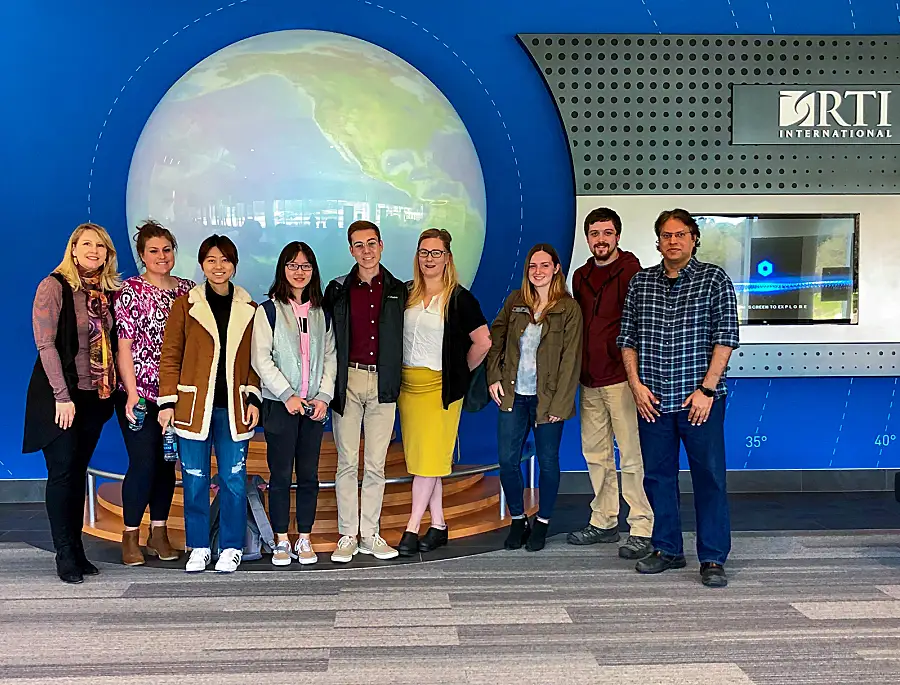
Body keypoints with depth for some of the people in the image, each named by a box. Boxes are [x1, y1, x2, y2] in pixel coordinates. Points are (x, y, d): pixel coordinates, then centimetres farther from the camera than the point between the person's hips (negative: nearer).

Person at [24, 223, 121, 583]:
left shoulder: (109, 291, 8)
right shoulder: (54, 286, -8)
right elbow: (45, 344, -13)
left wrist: (116, 387, 3)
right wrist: (62, 396, -17)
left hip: (95, 396, 5)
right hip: (60, 396, -5)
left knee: (78, 472, 10)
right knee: (62, 471, -2)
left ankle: (77, 549, 17)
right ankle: (65, 554, 5)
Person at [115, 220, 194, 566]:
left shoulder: (188, 289, 9)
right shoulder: (130, 291, -3)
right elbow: (124, 345, -7)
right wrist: (131, 392, -14)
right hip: (140, 393, -4)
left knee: (167, 463, 9)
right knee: (144, 463, -6)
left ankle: (159, 534, 21)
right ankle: (130, 536, 9)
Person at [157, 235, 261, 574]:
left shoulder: (249, 309, 8)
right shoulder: (185, 304, 3)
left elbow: (255, 359, 12)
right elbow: (170, 356, 2)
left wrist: (253, 399, 2)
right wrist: (168, 402, -3)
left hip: (234, 407, 1)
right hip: (193, 405, -1)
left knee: (234, 480, 2)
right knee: (195, 480, 4)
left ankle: (231, 549, 15)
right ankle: (199, 548, 18)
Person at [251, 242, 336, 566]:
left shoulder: (321, 313, 11)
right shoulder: (269, 310, -1)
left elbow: (330, 357, 9)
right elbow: (261, 359, -7)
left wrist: (324, 396, -4)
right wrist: (287, 395, -13)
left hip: (314, 406, 3)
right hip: (280, 404, -3)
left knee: (309, 474, 5)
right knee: (281, 475, 1)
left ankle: (304, 540, 14)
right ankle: (281, 541, 11)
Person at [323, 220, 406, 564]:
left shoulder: (398, 291, 7)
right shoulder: (338, 290, 5)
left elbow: (404, 339, 13)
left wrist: (397, 380, 6)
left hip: (383, 384, 1)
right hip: (348, 381, -1)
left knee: (376, 465, 5)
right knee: (347, 462, 2)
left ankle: (370, 534, 14)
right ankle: (348, 535, 10)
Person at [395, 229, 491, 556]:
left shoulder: (460, 299, -6)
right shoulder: (405, 294, 7)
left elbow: (483, 342, -6)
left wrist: (460, 371, 1)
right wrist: (396, 375, 11)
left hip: (440, 386, -5)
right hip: (408, 384, 5)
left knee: (429, 458, -5)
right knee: (418, 455, 8)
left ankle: (412, 529, -1)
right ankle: (438, 526, 17)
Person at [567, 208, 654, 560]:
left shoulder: (631, 272, -6)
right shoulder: (581, 276, 15)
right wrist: (580, 371, 15)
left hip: (620, 378, -7)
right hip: (589, 380, 7)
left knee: (632, 455, -4)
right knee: (595, 452, 13)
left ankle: (642, 529, 3)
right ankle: (603, 523, 24)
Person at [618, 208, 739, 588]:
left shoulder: (714, 279, 0)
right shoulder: (640, 283, 10)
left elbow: (725, 338, -5)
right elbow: (627, 338, 12)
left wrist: (706, 389, -12)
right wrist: (636, 383, 0)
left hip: (700, 398, -3)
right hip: (653, 399, 4)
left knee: (709, 476, -1)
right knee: (657, 475, 10)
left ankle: (712, 558, 9)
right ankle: (667, 550, 23)